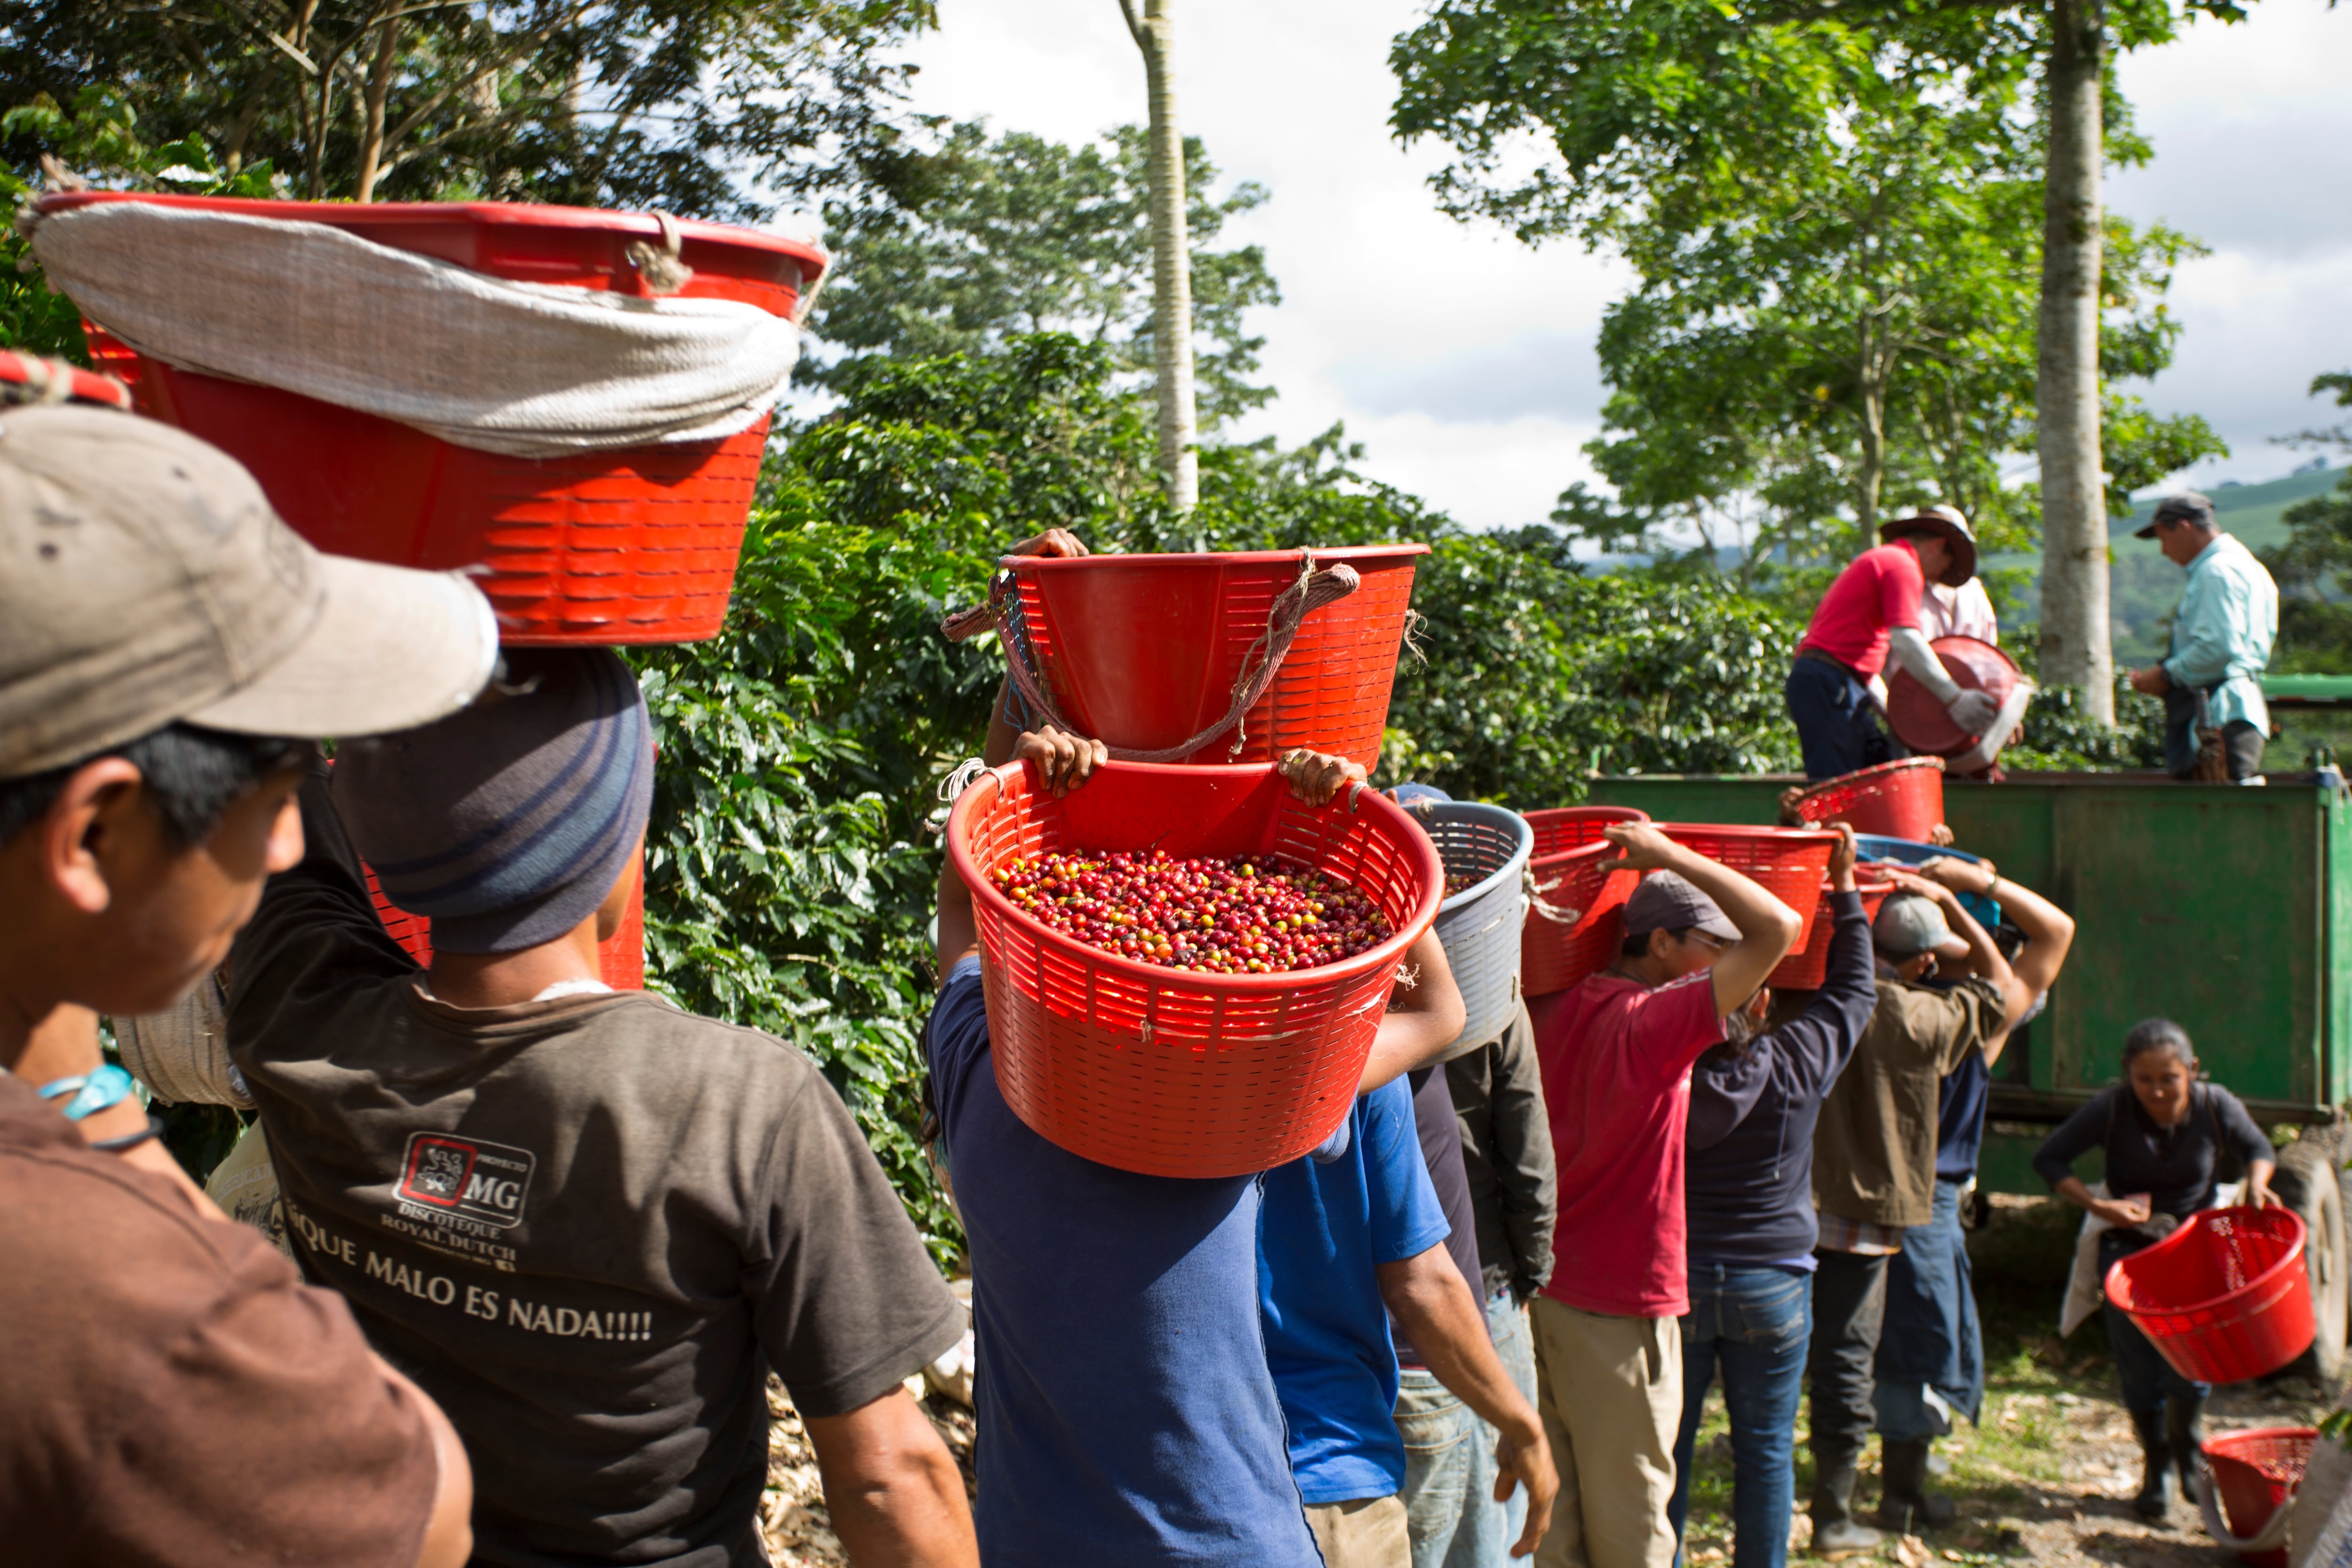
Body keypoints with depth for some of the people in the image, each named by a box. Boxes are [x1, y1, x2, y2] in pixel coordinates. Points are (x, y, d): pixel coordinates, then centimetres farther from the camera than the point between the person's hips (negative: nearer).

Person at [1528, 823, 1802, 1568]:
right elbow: (1780, 928, -25)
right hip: (1620, 1307, -7)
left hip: (1546, 1281, 7)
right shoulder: (1654, 1022, -19)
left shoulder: (1561, 1007, 2)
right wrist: (1671, 856, -14)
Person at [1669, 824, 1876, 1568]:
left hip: (1673, 1277, 0)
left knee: (1666, 1447, 10)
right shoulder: (1797, 1066, -12)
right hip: (1772, 1285, 0)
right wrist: (1844, 891, 13)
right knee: (1765, 1452, 12)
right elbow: (1852, 989, 4)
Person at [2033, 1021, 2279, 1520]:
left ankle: (2189, 1449, 22)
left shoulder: (2216, 1106, -15)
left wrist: (2256, 1183, -16)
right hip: (2130, 1245, 0)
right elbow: (2049, 1159, -13)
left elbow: (2259, 1149, 5)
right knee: (2139, 1363, -2)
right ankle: (2156, 1466, 21)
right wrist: (2097, 1205, -24)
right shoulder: (2111, 1110, -20)